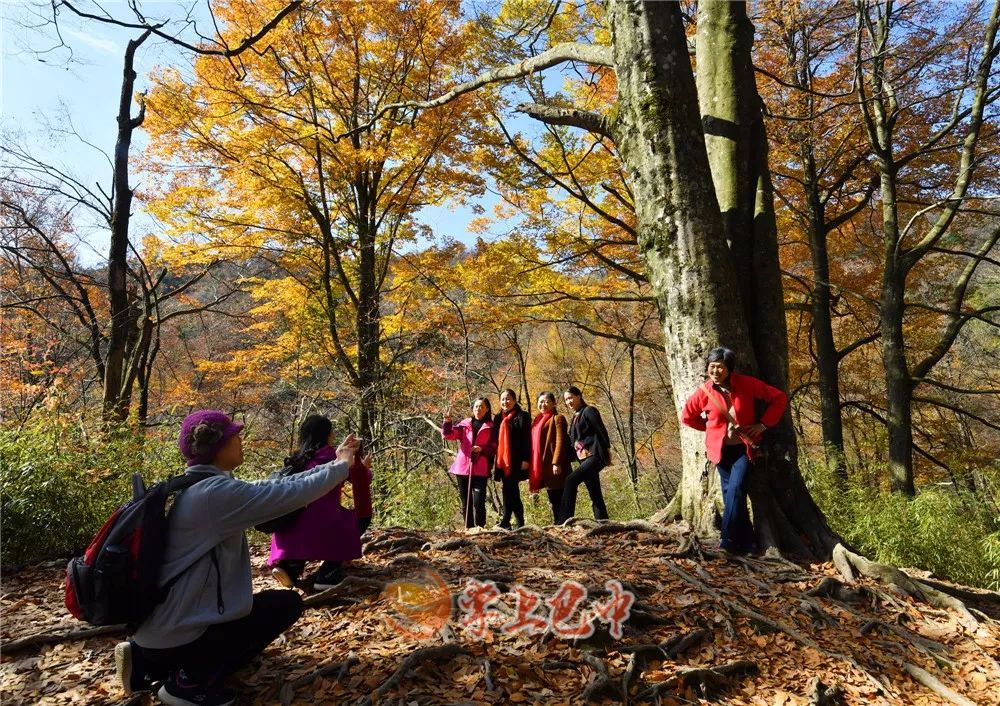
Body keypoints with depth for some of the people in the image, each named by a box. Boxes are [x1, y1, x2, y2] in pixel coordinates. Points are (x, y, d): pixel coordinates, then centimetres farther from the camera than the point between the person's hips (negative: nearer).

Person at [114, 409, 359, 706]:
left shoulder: (200, 486, 7)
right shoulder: (217, 492, -24)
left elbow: (277, 487, 13)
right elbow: (294, 494, -20)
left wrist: (335, 463, 15)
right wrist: (342, 465, -4)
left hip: (159, 624, 9)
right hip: (173, 632, -9)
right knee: (287, 603, 1)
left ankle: (147, 661, 18)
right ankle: (191, 681, 1)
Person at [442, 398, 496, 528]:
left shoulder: (491, 427, 7)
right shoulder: (465, 424, 12)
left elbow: (494, 447, 5)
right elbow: (448, 435, 3)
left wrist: (482, 449, -12)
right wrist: (448, 423, -15)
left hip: (480, 469, -2)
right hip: (462, 467, 3)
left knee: (478, 502, -10)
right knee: (465, 502, 8)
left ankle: (480, 528, 1)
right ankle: (469, 528, 17)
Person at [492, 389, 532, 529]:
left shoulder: (522, 417, -2)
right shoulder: (498, 418, 16)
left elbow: (526, 439, -8)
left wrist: (525, 459, -16)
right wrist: (496, 460, 15)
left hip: (515, 461, -6)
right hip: (502, 462, 6)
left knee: (509, 492, -9)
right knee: (512, 492, 8)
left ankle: (505, 523, -5)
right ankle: (520, 524, 12)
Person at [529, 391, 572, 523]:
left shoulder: (557, 418, -2)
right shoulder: (537, 421, 19)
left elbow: (561, 442, -13)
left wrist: (556, 463, -22)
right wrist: (533, 468, 14)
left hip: (554, 465, -7)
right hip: (543, 467, 8)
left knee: (560, 499, -5)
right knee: (553, 501, 11)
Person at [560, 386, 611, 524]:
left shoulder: (589, 411, -3)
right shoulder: (575, 418, 20)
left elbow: (602, 431, -9)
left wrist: (607, 450, -12)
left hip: (595, 456, -9)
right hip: (584, 459, 9)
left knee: (571, 480, -22)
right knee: (595, 495, 7)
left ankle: (564, 521, -22)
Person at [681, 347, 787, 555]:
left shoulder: (747, 384, -11)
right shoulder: (704, 392, -8)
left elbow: (779, 398, -1)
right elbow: (687, 416, 8)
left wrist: (763, 424, -7)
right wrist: (711, 427, 4)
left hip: (744, 447, -2)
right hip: (721, 449, 2)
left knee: (736, 489, -18)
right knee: (731, 493, 4)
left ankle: (729, 540, -9)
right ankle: (748, 542, 17)